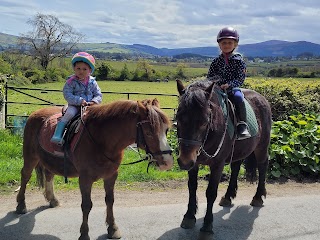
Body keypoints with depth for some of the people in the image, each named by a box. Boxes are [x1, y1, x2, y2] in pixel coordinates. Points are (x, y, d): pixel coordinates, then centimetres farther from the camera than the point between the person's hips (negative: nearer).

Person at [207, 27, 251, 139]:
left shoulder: (238, 60, 4)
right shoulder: (216, 61, 11)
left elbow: (240, 78, -3)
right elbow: (209, 77, 15)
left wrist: (229, 85, -19)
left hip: (232, 88, -2)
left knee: (238, 97, -34)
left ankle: (242, 126, -30)